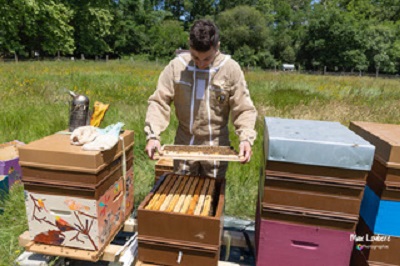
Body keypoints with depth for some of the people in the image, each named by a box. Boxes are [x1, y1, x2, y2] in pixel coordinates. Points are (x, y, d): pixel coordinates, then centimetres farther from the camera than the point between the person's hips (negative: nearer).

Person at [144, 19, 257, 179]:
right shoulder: (176, 66, -9)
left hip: (216, 145, 0)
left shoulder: (231, 69, -10)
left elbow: (243, 109, -8)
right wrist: (153, 135, -21)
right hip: (184, 144, 1)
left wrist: (246, 139, -23)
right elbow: (159, 102, -8)